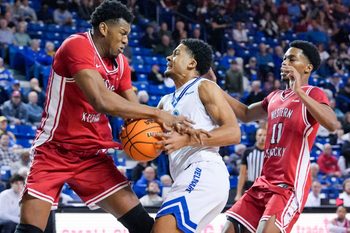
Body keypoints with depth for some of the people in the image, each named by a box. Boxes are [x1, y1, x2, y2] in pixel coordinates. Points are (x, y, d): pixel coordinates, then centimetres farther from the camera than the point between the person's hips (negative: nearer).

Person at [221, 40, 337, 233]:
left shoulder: (313, 94, -6)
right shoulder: (274, 97, 18)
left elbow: (332, 124, -25)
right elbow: (246, 114, 34)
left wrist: (299, 92, -32)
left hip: (291, 185, -8)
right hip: (264, 183, 8)